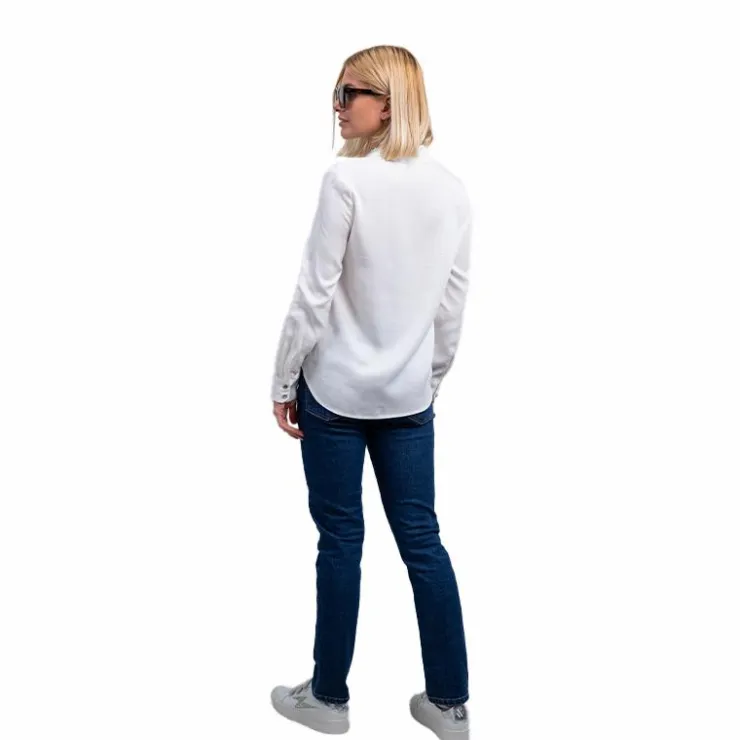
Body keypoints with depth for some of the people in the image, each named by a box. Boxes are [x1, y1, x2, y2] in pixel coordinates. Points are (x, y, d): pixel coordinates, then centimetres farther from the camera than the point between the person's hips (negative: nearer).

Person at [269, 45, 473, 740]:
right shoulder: (452, 189, 4)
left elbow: (314, 294, -14)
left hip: (336, 390, -5)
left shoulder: (346, 179, -15)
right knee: (421, 539, 11)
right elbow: (453, 303, 8)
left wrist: (283, 382, -3)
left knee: (341, 539, 6)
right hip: (408, 395, 5)